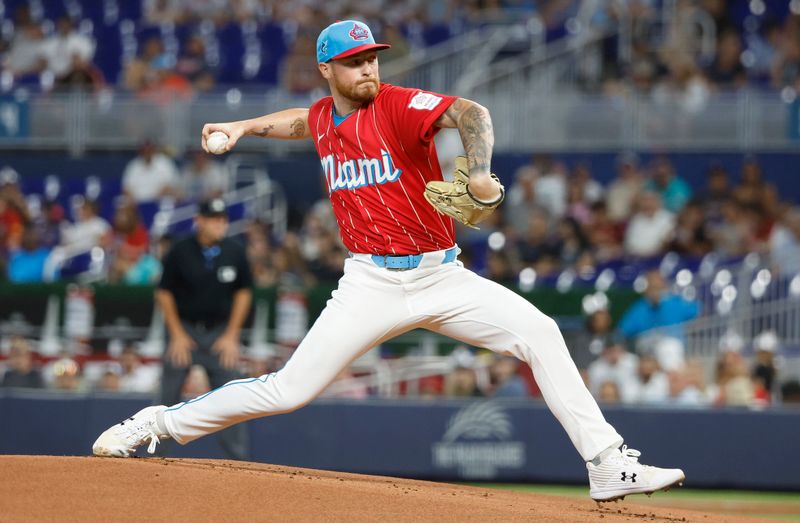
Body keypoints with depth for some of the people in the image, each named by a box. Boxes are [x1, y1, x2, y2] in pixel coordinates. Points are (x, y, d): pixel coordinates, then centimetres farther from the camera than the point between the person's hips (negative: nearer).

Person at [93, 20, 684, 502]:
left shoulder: (399, 106, -10)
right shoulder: (323, 118, 6)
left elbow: (472, 114, -30)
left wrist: (479, 174, -46)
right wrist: (242, 127, 28)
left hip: (441, 277, -2)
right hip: (371, 284, 2)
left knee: (539, 332, -19)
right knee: (288, 390, -6)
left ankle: (609, 466, -16)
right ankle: (158, 424, 10)